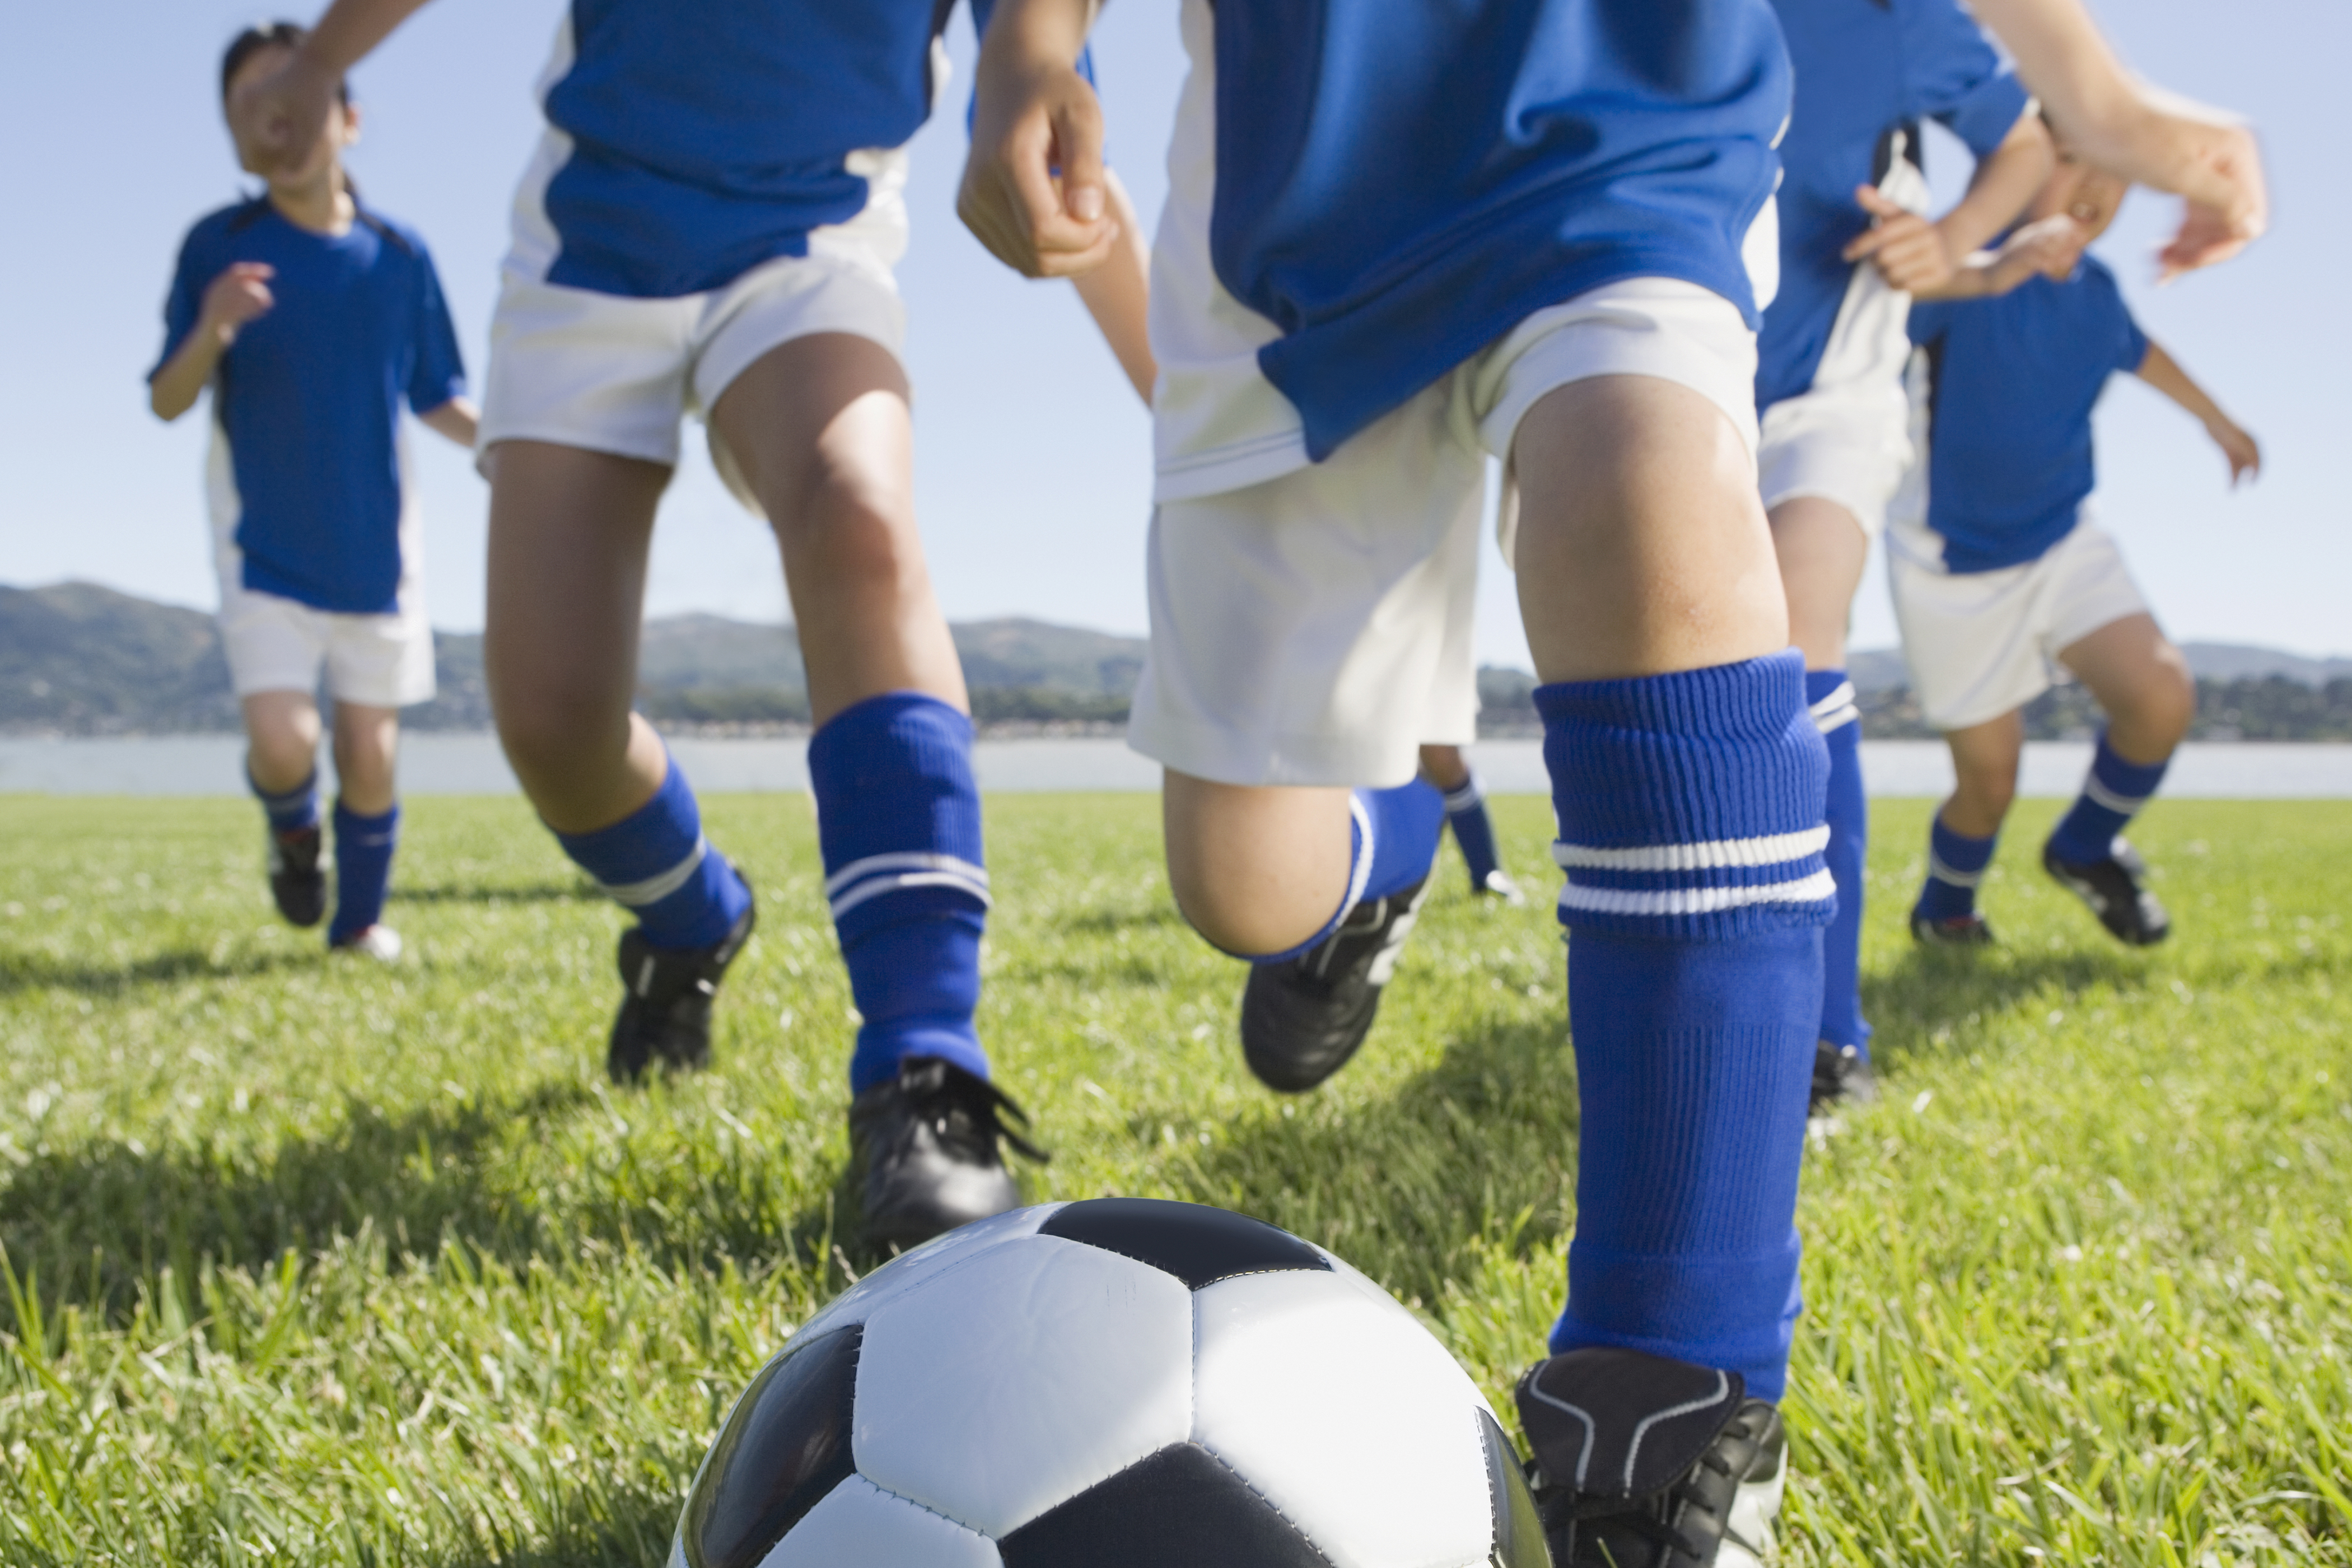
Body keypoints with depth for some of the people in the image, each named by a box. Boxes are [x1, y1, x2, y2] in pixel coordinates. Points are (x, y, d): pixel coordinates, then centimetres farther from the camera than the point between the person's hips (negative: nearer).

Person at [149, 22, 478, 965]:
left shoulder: (399, 254, -2)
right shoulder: (219, 246, -7)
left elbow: (437, 400, 7)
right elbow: (166, 402, -6)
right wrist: (209, 333, -26)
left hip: (374, 543, 2)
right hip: (263, 546, -1)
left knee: (370, 753, 4)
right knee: (281, 740, -14)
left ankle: (360, 922, 26)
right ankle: (292, 828, 22)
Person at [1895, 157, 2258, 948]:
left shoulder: (2097, 293, 0)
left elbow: (2140, 352, 23)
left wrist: (2219, 421, 38)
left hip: (2066, 543, 5)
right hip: (1955, 566, -5)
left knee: (2163, 698, -15)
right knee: (1990, 779, 3)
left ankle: (2085, 850, 15)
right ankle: (1942, 911, 35)